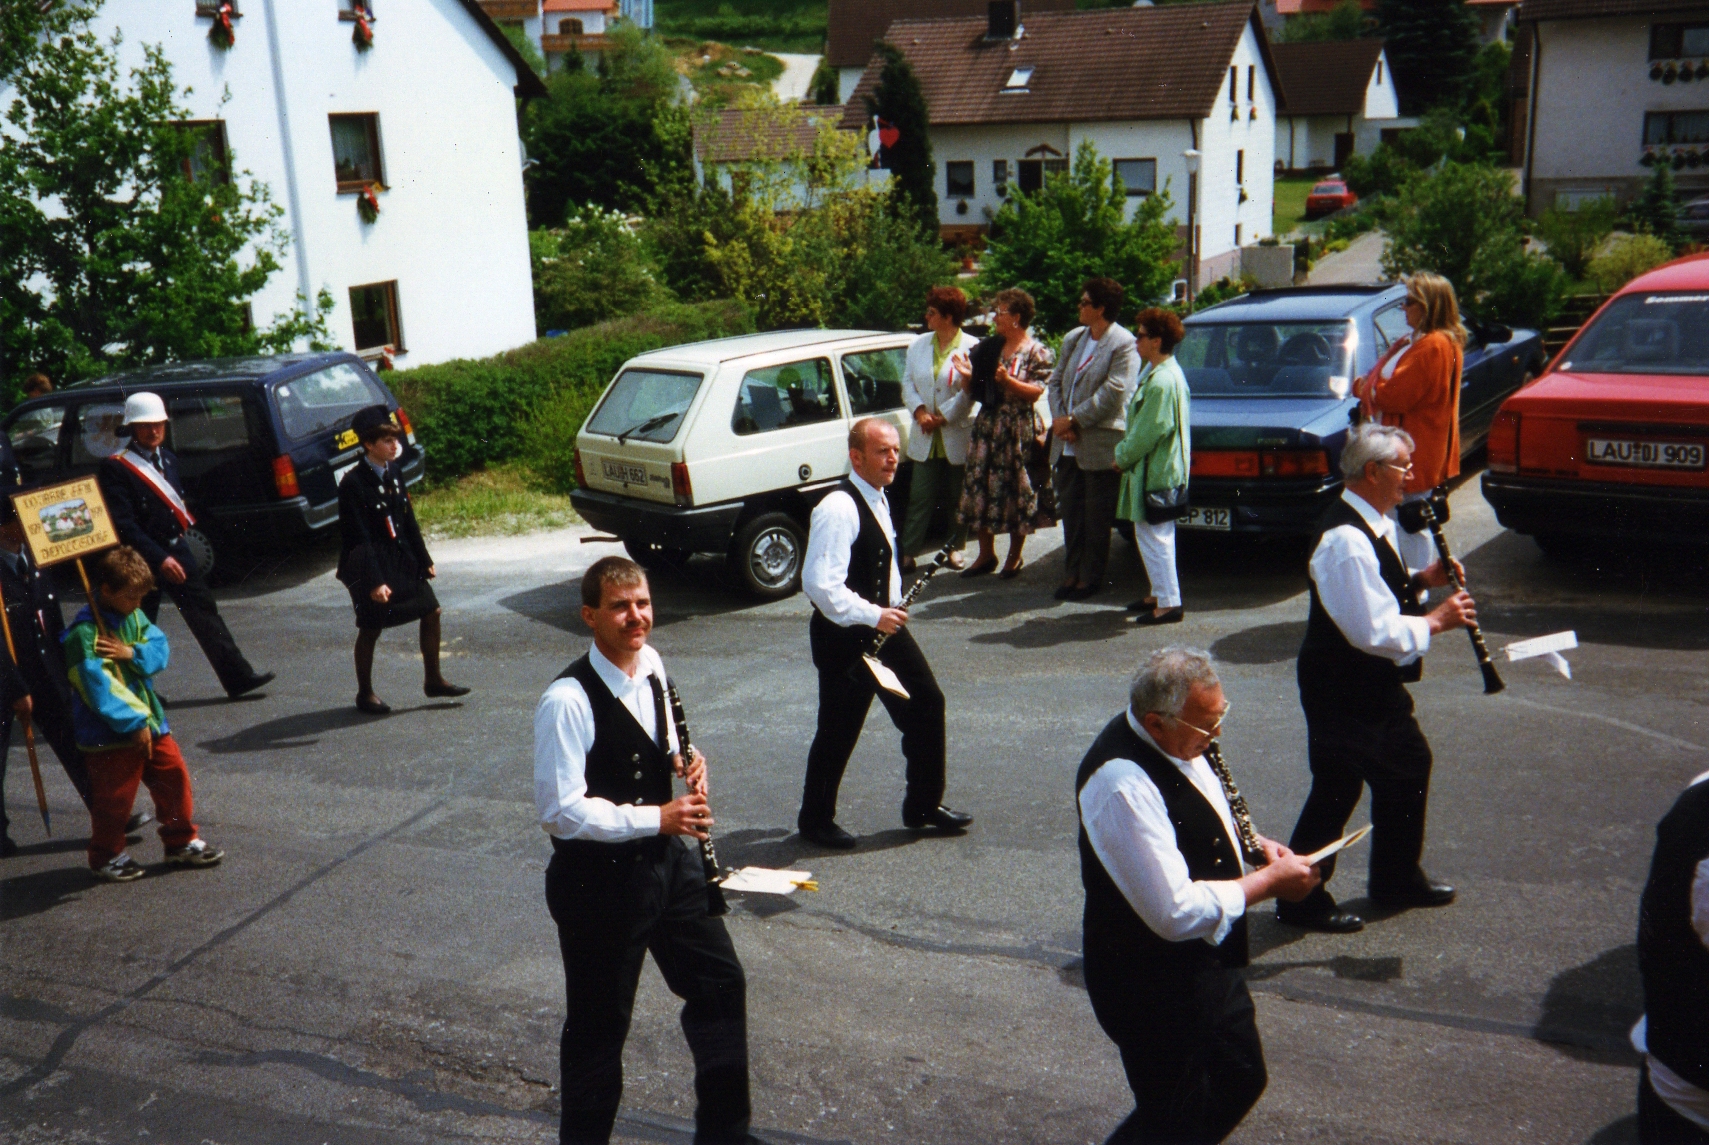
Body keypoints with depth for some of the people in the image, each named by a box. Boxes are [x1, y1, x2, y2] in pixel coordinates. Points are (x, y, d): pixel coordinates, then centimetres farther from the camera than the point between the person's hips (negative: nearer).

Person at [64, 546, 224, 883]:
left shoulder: (134, 616, 7)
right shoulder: (84, 632, -20)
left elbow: (160, 647, -1)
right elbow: (98, 685, -25)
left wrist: (133, 653, -22)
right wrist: (134, 722, -24)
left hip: (149, 722, 8)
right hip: (109, 734, -8)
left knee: (173, 775, 11)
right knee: (115, 796, 4)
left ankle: (182, 842, 26)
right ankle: (106, 857, 24)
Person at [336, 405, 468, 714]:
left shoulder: (394, 472, 5)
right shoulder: (354, 483, -17)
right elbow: (360, 537, -20)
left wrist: (424, 559, 13)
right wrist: (374, 581, -23)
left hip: (401, 556, 7)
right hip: (371, 564, -7)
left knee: (431, 611, 7)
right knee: (370, 628, 3)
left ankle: (433, 680, 21)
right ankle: (365, 693, 20)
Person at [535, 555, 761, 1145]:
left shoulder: (652, 665, 0)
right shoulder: (568, 700, -24)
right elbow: (561, 811, -24)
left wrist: (684, 761, -5)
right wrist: (656, 819, -25)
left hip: (667, 858, 8)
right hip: (598, 879, -8)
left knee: (719, 984, 17)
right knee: (599, 1025, 9)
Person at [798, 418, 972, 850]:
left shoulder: (878, 499, 9)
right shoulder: (838, 508, -22)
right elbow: (819, 583, -29)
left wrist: (891, 611, 11)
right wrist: (871, 616, -25)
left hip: (882, 624, 9)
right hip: (844, 635, -9)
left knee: (926, 702, 10)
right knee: (839, 729, 2)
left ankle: (924, 806, 25)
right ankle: (815, 819, 23)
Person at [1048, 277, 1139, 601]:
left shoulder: (1124, 345, -9)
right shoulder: (1073, 339, 13)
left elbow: (1113, 392, -17)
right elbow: (1055, 382, 11)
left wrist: (1073, 420, -15)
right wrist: (1060, 420, -5)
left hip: (1100, 446, -7)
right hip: (1067, 447, 7)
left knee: (1096, 517, 4)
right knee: (1070, 512, 11)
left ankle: (1090, 577, 12)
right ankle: (1072, 573, 20)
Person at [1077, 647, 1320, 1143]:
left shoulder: (1176, 739, -5)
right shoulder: (1122, 783, -34)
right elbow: (1178, 913, -32)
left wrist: (1254, 844, -1)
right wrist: (1270, 881, -21)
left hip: (1208, 959, 9)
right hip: (1152, 984, -9)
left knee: (1241, 1081, 24)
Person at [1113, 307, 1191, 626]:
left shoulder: (1162, 381, -21)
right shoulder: (1157, 372, 13)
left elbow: (1149, 431, -21)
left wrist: (1122, 457, -9)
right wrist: (1125, 454, 13)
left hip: (1156, 472, -11)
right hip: (1150, 468, 11)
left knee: (1155, 538, -5)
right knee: (1147, 535, 18)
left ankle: (1169, 603, 0)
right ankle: (1160, 593, 28)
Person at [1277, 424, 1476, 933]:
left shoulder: (1375, 524, 5)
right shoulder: (1345, 540, -27)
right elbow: (1377, 632, -29)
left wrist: (1419, 579, 3)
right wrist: (1436, 620, -17)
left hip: (1376, 683, 11)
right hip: (1341, 690, -11)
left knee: (1408, 764, 21)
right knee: (1336, 792, -1)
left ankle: (1397, 877, 38)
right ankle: (1302, 899, 13)